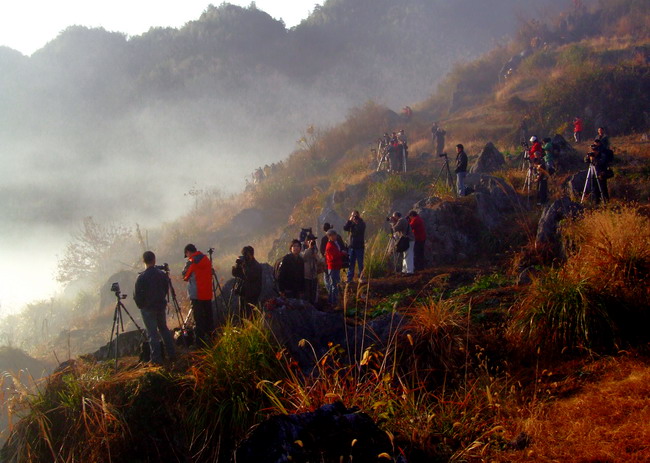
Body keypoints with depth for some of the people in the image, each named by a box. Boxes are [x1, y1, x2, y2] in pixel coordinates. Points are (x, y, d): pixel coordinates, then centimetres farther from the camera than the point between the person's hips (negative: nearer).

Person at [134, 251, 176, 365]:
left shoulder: (141, 277, -17)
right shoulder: (162, 274, -3)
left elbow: (137, 295, -12)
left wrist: (140, 305, 6)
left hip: (148, 308, -5)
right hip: (161, 305, 5)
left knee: (152, 333, 0)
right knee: (164, 329, 19)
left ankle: (156, 358, 1)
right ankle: (171, 354, 21)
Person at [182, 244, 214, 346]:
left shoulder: (191, 262, -11)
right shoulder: (206, 259, 8)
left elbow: (185, 276, -1)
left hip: (196, 295, -6)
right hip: (207, 294, 6)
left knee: (198, 319, -4)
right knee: (208, 318, 15)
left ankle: (200, 342, -3)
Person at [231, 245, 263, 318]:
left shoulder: (256, 266, -10)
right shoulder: (244, 263, 11)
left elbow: (250, 277, -24)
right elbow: (234, 273, 9)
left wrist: (244, 265, -19)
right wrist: (237, 264, -7)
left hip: (252, 295, -7)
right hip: (242, 293, 7)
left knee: (249, 315, -11)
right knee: (242, 315, 11)